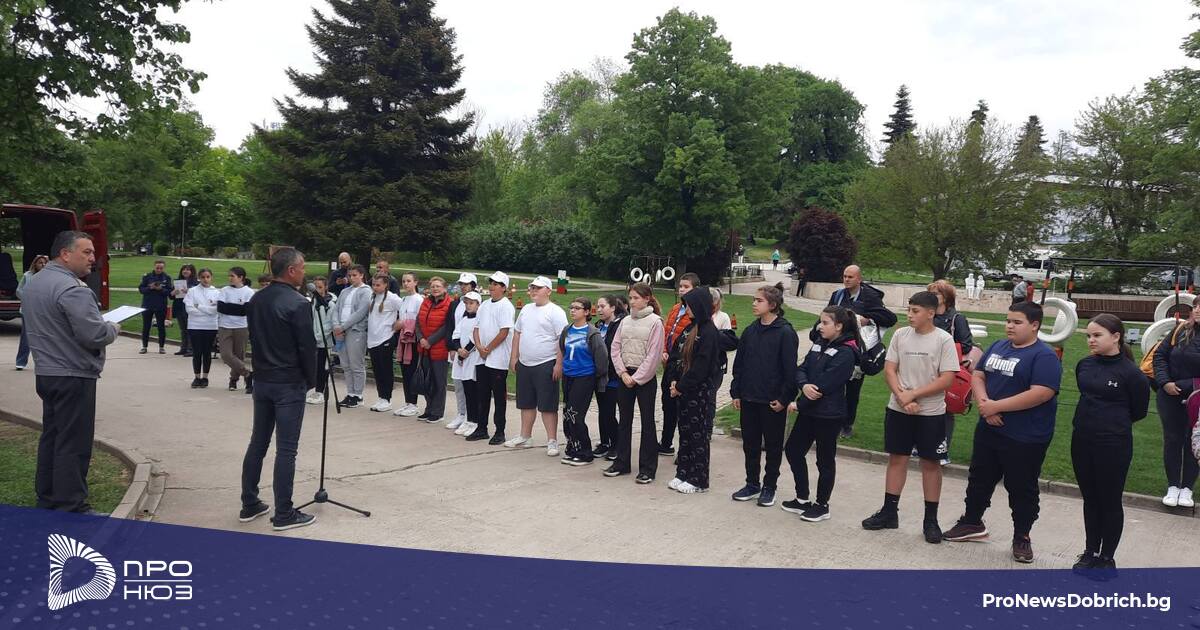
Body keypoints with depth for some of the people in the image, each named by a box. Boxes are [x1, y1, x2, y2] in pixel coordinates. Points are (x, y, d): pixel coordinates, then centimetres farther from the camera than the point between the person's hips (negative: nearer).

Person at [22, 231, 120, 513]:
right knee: (73, 445, -4)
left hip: (45, 372, 10)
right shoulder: (71, 288, -20)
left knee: (51, 437, 16)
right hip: (73, 376, -10)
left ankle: (47, 502, 24)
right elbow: (95, 335, -25)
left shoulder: (33, 283, 12)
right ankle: (71, 509, 1)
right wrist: (114, 328, -4)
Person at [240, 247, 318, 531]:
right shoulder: (298, 304, -17)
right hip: (289, 385, -7)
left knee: (257, 443, 15)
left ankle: (249, 505, 23)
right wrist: (311, 380, -1)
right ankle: (283, 514, 4)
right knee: (286, 449, -2)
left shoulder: (255, 300, 5)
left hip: (262, 380, 7)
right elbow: (307, 347, -15)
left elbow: (254, 337, 12)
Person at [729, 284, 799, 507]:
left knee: (773, 446, 8)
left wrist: (785, 398, -14)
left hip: (773, 402, -6)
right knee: (750, 444, 13)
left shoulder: (785, 333, -12)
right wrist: (736, 392, 7)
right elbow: (739, 363, 10)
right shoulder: (750, 331, 6)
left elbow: (790, 369, -13)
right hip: (748, 399, 6)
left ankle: (769, 487, 20)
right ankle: (752, 484, 26)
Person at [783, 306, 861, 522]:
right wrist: (804, 385, -18)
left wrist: (799, 405, -13)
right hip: (809, 411, 8)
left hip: (829, 415, -8)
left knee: (825, 460, 6)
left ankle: (822, 505, 22)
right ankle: (802, 499, 28)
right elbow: (801, 369, 5)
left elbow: (825, 385, -20)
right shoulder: (820, 344, 9)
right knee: (793, 450, 14)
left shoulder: (845, 353, -16)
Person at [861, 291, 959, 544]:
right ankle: (889, 512, 21)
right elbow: (889, 369, 1)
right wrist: (902, 397, -14)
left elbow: (947, 379, -13)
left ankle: (931, 520, 16)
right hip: (898, 409, 3)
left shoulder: (944, 340, -9)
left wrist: (913, 394, -16)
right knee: (897, 458, 10)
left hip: (931, 412, -3)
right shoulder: (900, 335, 1)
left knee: (931, 463, 6)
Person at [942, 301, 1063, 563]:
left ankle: (1022, 537, 23)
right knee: (979, 479, 18)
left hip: (1025, 438, -7)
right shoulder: (998, 347, 9)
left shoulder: (1044, 356, -14)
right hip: (988, 430, 7)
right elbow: (977, 376, 9)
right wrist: (984, 403, -12)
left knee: (1021, 488, 7)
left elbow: (1041, 394, -25)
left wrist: (997, 406, -22)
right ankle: (972, 523, 35)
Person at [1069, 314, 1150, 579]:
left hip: (1113, 446, -5)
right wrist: (1094, 420, 12)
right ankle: (1090, 552, 29)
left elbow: (1139, 411, -2)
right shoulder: (1084, 365, 2)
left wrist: (1114, 424, 7)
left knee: (1110, 502, 8)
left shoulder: (1131, 373, -14)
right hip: (1081, 441, 5)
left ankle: (1107, 558, 22)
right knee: (1090, 499, 16)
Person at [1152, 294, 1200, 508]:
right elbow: (1160, 355, 3)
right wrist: (1165, 382, -8)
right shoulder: (1181, 331, -4)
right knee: (1172, 440, 10)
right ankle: (1173, 486, 22)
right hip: (1171, 397, 2)